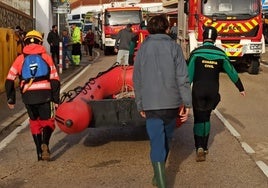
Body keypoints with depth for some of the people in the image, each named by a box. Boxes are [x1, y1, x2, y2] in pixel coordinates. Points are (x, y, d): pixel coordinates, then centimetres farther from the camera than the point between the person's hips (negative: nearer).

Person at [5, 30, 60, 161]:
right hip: (45, 95, -1)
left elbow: (9, 81, 8)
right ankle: (45, 143, -20)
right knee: (47, 122, 9)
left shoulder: (20, 59, 9)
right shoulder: (46, 57, 8)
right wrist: (56, 99, 7)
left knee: (34, 123, 17)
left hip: (28, 96, 1)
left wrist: (11, 99, 17)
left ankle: (40, 152, 19)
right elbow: (55, 80, 3)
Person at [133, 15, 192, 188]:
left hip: (151, 104, 0)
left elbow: (137, 80, 8)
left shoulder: (143, 48, 4)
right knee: (167, 140, 19)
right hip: (172, 103, 0)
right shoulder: (174, 47, -2)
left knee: (157, 143, 0)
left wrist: (140, 105, 16)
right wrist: (187, 103, -4)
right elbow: (182, 78, -8)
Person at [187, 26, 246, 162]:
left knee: (198, 119, 3)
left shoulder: (196, 53, -7)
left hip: (198, 91, -2)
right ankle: (204, 147, 22)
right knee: (206, 118, 19)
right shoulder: (220, 54, 1)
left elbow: (189, 74, -9)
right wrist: (241, 89, 20)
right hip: (213, 92, 2)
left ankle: (199, 147, -14)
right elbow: (232, 72, 9)